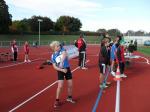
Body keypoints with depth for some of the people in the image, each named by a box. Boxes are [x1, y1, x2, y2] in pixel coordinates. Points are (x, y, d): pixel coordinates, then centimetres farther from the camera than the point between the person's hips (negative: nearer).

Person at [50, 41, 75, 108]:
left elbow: (64, 54, -28)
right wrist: (62, 70, -19)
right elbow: (55, 67, -4)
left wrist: (61, 62, -45)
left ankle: (69, 98, 33)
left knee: (70, 85, 9)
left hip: (67, 69, 2)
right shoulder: (53, 56, -3)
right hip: (60, 71, -1)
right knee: (60, 86, -10)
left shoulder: (62, 50, -4)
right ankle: (57, 101, 7)